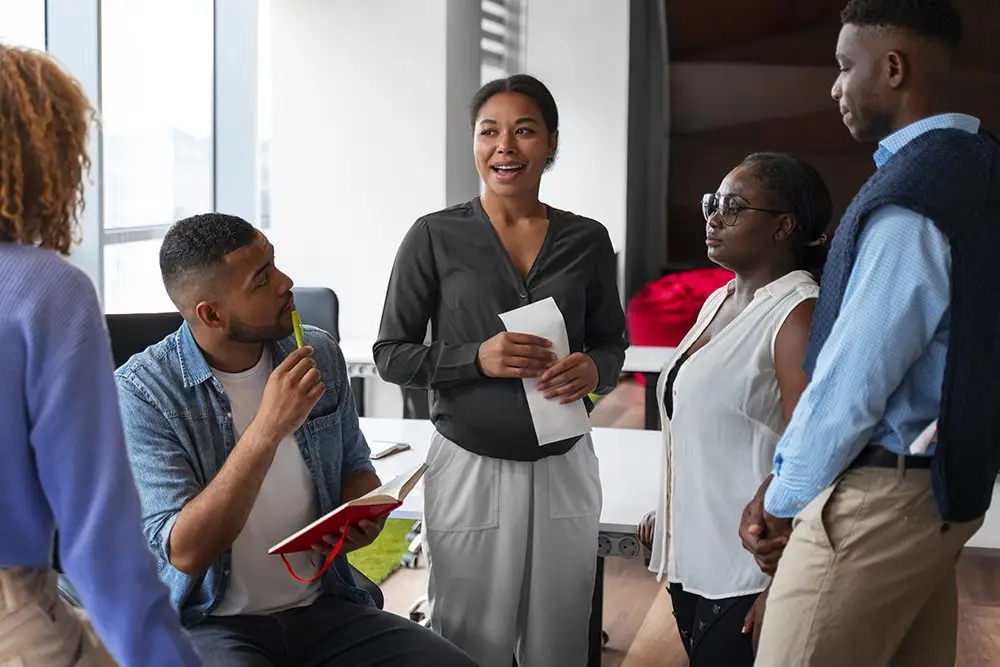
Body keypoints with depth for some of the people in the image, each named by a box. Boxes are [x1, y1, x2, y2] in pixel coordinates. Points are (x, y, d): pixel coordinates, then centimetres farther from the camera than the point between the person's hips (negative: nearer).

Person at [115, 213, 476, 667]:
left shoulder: (319, 353, 2)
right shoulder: (142, 390, -13)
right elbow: (184, 553, -20)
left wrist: (361, 518, -6)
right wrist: (267, 430, -27)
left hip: (324, 606, 5)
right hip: (211, 623, -4)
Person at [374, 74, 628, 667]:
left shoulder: (587, 240, 3)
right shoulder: (436, 237, -4)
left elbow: (612, 343, 13)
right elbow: (392, 354, -1)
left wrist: (594, 368, -11)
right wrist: (476, 357, -17)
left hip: (565, 468, 3)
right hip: (470, 468, -2)